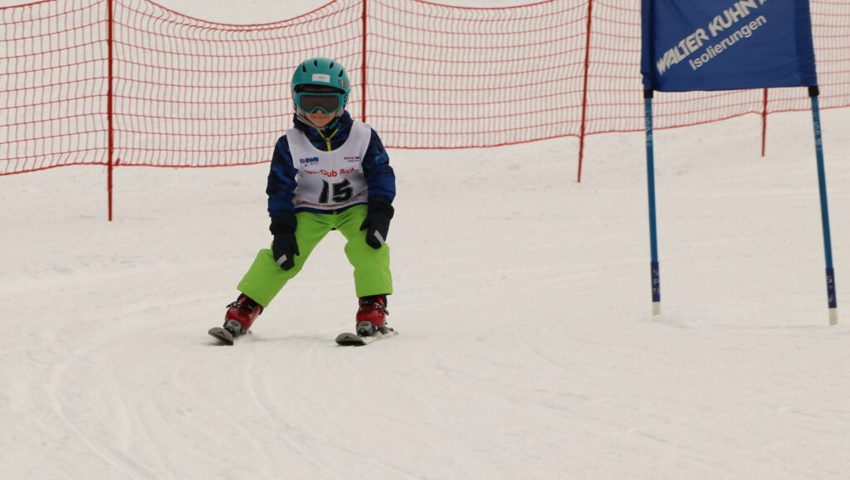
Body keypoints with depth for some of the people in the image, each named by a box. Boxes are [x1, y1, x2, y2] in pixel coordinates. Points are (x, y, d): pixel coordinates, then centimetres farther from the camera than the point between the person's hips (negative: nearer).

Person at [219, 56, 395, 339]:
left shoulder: (363, 137, -14)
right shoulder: (290, 144, -14)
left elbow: (381, 175, -7)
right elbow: (280, 188, -8)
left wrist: (380, 213, -20)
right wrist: (282, 230, -16)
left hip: (354, 206, 0)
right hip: (308, 208, 0)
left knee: (368, 245, -27)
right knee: (282, 256, -17)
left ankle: (373, 305, -19)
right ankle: (245, 307, -11)